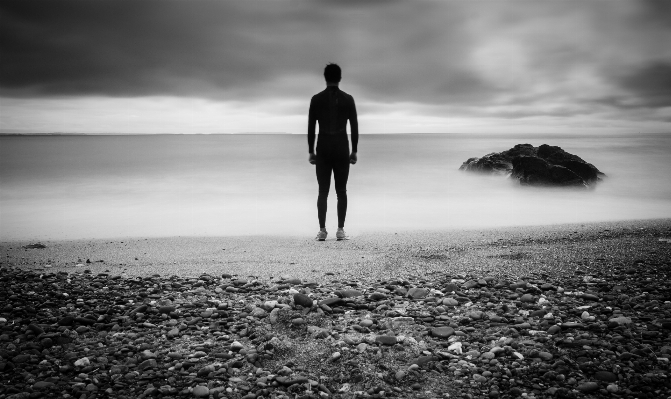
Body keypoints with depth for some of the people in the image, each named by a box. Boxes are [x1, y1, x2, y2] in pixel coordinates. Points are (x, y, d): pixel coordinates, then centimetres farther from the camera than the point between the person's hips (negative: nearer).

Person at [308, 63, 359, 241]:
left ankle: (322, 230, 1)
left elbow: (311, 127, -1)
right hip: (342, 148, 0)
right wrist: (354, 151, 6)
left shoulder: (316, 99, 0)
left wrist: (311, 152, 5)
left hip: (323, 148, 0)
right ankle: (340, 230, 2)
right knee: (341, 191, 6)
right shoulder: (348, 99, 1)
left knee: (323, 192, 6)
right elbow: (354, 126, 0)